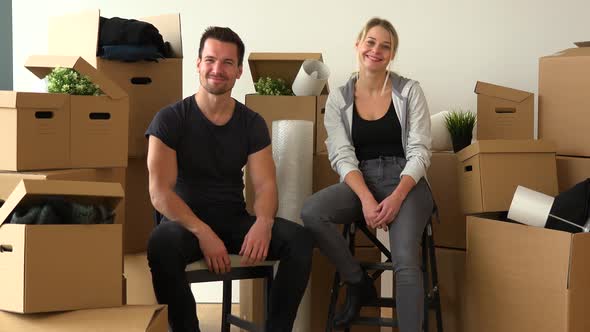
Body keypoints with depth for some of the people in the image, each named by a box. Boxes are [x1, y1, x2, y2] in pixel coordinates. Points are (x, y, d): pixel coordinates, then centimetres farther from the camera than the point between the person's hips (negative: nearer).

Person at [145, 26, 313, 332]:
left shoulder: (252, 123, 5)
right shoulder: (170, 119, -5)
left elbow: (265, 184, -3)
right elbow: (160, 191, -13)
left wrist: (263, 223, -27)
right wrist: (203, 232, -27)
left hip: (235, 221, 3)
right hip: (185, 221, -3)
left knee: (299, 238, -23)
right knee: (161, 245, -39)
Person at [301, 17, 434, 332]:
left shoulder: (409, 91, 1)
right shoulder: (339, 98, 4)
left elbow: (419, 152, -3)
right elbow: (343, 157, -3)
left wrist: (397, 197, -20)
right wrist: (366, 199, -21)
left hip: (405, 182, -2)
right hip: (358, 182, 2)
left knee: (405, 261, -29)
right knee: (311, 211, -29)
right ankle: (358, 283, -7)